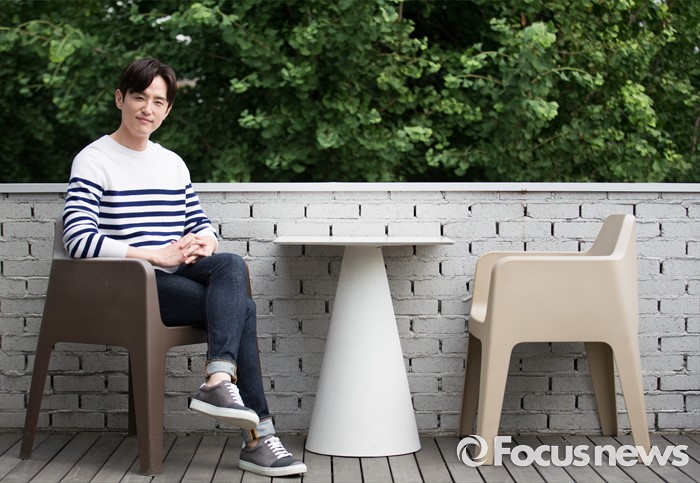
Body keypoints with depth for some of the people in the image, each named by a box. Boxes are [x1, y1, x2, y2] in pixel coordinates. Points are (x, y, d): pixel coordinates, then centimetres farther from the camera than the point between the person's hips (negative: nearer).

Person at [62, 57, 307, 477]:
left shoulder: (173, 163, 20)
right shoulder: (94, 161, -2)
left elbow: (200, 222, 23)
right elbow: (79, 240, -15)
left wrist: (205, 241, -3)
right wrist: (156, 255, -20)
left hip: (177, 275, 6)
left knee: (232, 265, -28)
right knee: (241, 307, -26)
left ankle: (219, 380, -39)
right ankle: (258, 437, -30)